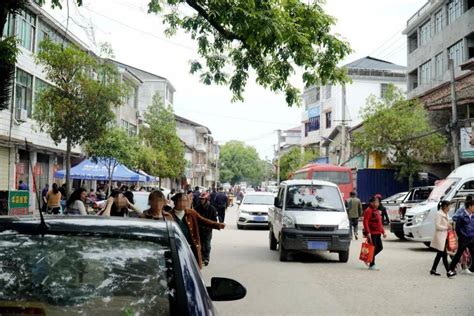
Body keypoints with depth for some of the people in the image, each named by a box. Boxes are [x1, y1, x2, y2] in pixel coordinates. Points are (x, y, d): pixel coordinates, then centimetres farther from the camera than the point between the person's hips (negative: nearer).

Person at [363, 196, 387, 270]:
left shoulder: (377, 211, 18)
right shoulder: (368, 211, -12)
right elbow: (365, 222, -19)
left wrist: (383, 232, 19)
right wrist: (368, 232, -25)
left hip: (378, 233, 9)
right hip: (372, 233, -9)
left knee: (380, 247, 10)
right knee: (373, 249, -4)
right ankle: (372, 265, 5)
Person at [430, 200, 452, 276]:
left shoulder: (445, 214, 15)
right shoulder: (439, 214, -14)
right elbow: (437, 226, -20)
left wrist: (449, 226, 5)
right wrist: (447, 227, -15)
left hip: (444, 237, 10)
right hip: (440, 237, -10)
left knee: (440, 254, 12)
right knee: (444, 255, -8)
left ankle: (433, 270, 18)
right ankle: (448, 271, -7)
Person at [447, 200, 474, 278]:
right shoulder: (462, 216, -11)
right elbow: (457, 228, -7)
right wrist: (461, 237, -3)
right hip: (463, 240, -5)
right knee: (458, 255, 0)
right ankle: (451, 270, 9)